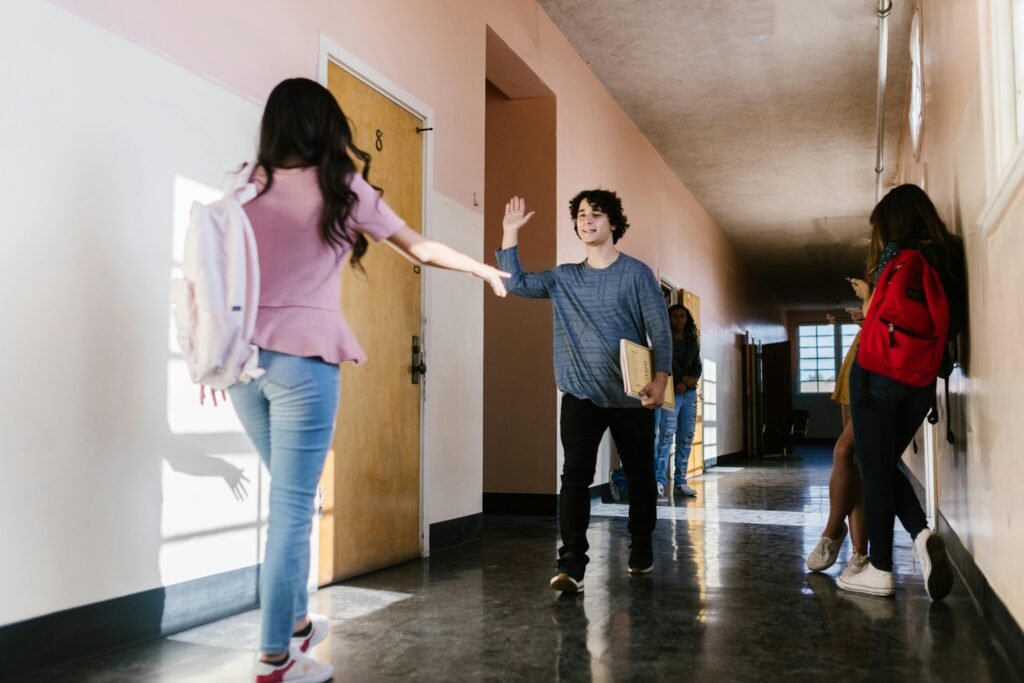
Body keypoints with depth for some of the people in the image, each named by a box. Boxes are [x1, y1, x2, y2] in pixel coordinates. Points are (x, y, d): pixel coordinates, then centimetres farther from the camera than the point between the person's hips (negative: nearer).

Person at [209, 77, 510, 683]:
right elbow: (421, 250, 7)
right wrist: (486, 270, 22)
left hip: (244, 357, 5)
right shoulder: (342, 188, -1)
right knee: (292, 508, 1)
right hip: (304, 360, -5)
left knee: (290, 497, 19)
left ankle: (295, 622, 31)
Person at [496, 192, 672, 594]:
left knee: (639, 475, 11)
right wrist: (511, 232, -1)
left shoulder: (636, 274, -2)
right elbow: (516, 283, 2)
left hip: (630, 396, -1)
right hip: (580, 395, 2)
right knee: (575, 475, -11)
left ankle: (641, 549, 30)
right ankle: (571, 565, -11)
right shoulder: (563, 278, 10)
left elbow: (660, 332, -5)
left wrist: (660, 380, -18)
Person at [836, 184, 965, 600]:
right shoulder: (949, 255, 10)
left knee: (873, 469, 1)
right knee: (886, 464, 17)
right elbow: (951, 323, 15)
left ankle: (880, 570, 4)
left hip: (880, 371, -6)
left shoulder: (896, 252, -5)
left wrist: (867, 299, 17)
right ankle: (922, 534, -6)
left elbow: (876, 319, -4)